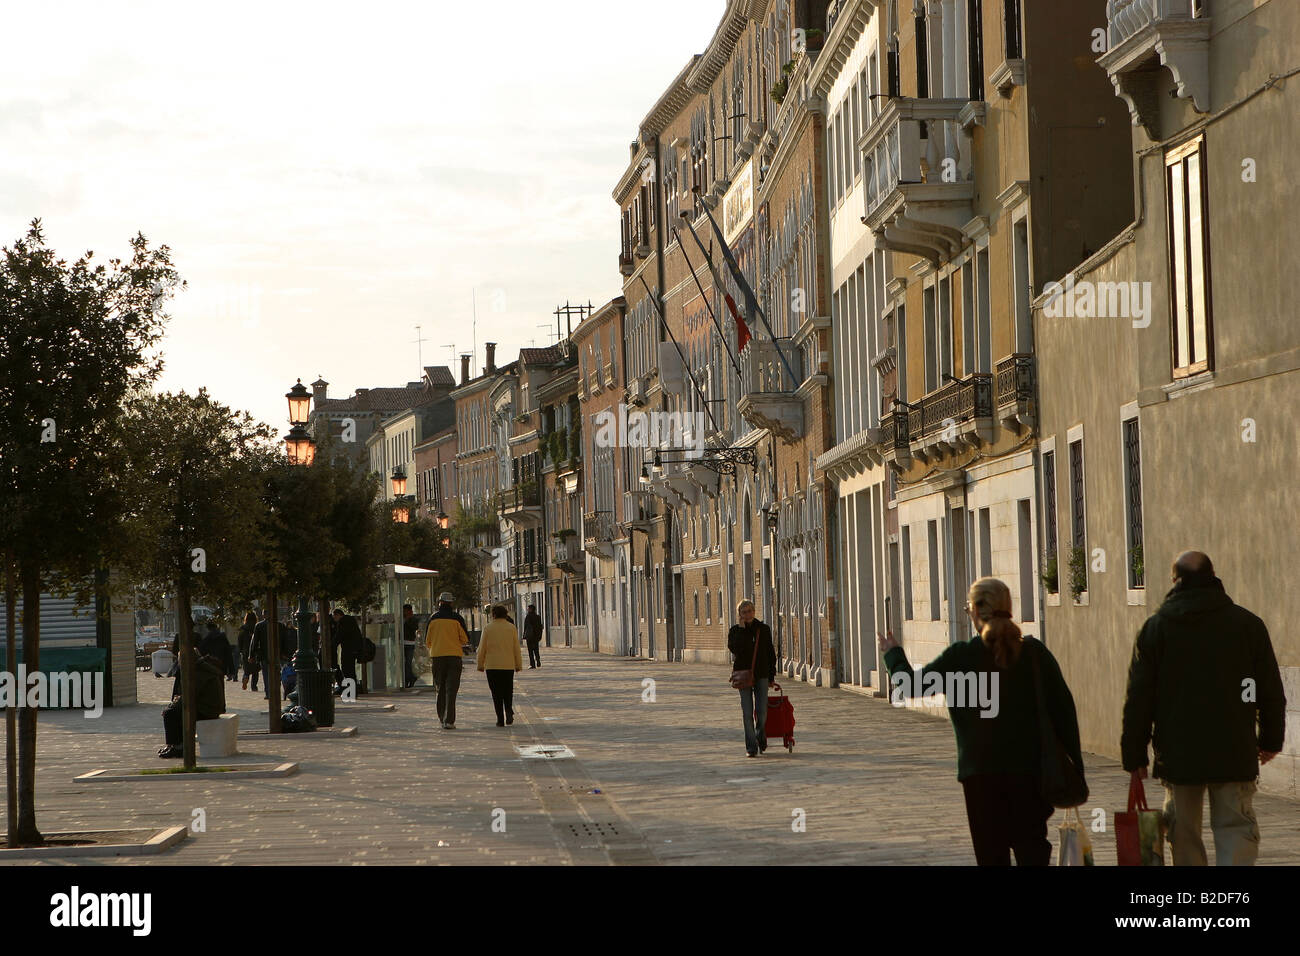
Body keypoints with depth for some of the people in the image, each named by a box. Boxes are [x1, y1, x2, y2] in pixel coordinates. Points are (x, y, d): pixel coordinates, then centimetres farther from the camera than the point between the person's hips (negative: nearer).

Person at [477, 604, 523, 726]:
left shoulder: (488, 628, -3)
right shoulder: (511, 628, 1)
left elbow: (482, 649, -1)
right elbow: (516, 648, 2)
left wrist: (480, 665, 9)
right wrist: (519, 664, 10)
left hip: (492, 666, -1)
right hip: (508, 665, 1)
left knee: (496, 693, 3)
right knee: (508, 691, 13)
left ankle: (500, 719, -1)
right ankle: (509, 710, -12)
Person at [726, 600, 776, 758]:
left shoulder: (764, 629, 6)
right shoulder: (735, 630, 2)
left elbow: (770, 653, 10)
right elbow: (733, 647, -16)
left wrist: (772, 676, 7)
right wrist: (741, 629, -15)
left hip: (761, 675, 1)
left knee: (762, 712, -4)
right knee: (747, 713, -4)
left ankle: (761, 737, 25)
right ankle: (751, 747, 2)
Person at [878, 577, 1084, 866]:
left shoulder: (960, 657, -6)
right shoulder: (1035, 652, 0)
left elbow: (910, 685, 4)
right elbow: (1063, 707, 0)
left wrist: (893, 654, 23)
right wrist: (1074, 766, 5)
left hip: (981, 772, -2)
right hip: (1031, 770, 2)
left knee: (991, 854, 5)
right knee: (1032, 851, 7)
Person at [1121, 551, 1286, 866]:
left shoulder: (1155, 627, 0)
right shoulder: (1248, 624, 2)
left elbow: (1138, 697, -1)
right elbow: (1271, 691, 7)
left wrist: (1134, 755, 4)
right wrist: (1271, 740, 20)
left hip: (1177, 754, 0)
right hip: (1234, 754, 0)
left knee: (1184, 833, 12)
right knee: (1236, 829, 1)